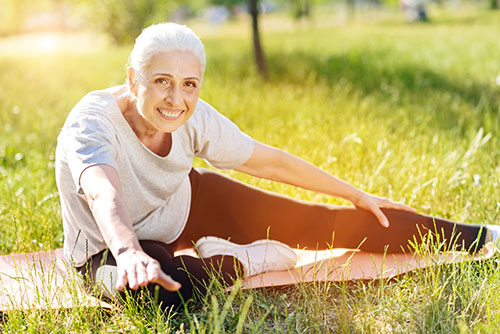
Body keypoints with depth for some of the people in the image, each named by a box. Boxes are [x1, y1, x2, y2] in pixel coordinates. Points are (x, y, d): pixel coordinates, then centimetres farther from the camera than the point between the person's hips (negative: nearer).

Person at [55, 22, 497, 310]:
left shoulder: (195, 118, -20)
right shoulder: (90, 126, -33)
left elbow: (269, 161, -8)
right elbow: (104, 196, -54)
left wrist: (357, 196, 0)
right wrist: (129, 252, -76)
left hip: (184, 206, 4)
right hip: (111, 246, -4)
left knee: (305, 222, -2)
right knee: (156, 288, -40)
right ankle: (239, 261, -7)